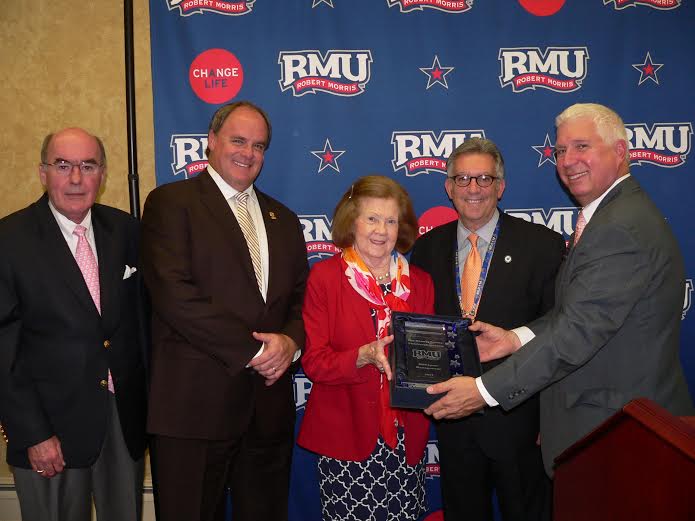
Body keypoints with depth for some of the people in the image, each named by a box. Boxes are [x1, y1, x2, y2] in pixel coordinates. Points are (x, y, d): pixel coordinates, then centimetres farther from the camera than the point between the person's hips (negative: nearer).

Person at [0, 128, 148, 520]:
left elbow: (143, 318, 6)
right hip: (51, 423, -3)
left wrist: (152, 401, 4)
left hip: (127, 417, 4)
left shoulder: (126, 231, 2)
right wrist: (32, 434, -11)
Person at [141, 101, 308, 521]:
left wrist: (291, 341, -7)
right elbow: (175, 296, -15)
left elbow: (302, 297, 15)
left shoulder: (283, 218, 17)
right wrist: (252, 350, -15)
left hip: (270, 404, 6)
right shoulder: (171, 202, -3)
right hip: (195, 404, -5)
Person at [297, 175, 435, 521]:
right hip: (346, 437, -2)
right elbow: (313, 362, -6)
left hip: (407, 437, 3)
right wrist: (364, 356, -22)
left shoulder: (419, 281, 9)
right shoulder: (325, 276, -1)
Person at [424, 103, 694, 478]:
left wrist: (486, 391, -24)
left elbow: (579, 330, -27)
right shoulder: (608, 215, 12)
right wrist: (517, 338, -5)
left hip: (617, 427, -9)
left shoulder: (622, 229, -23)